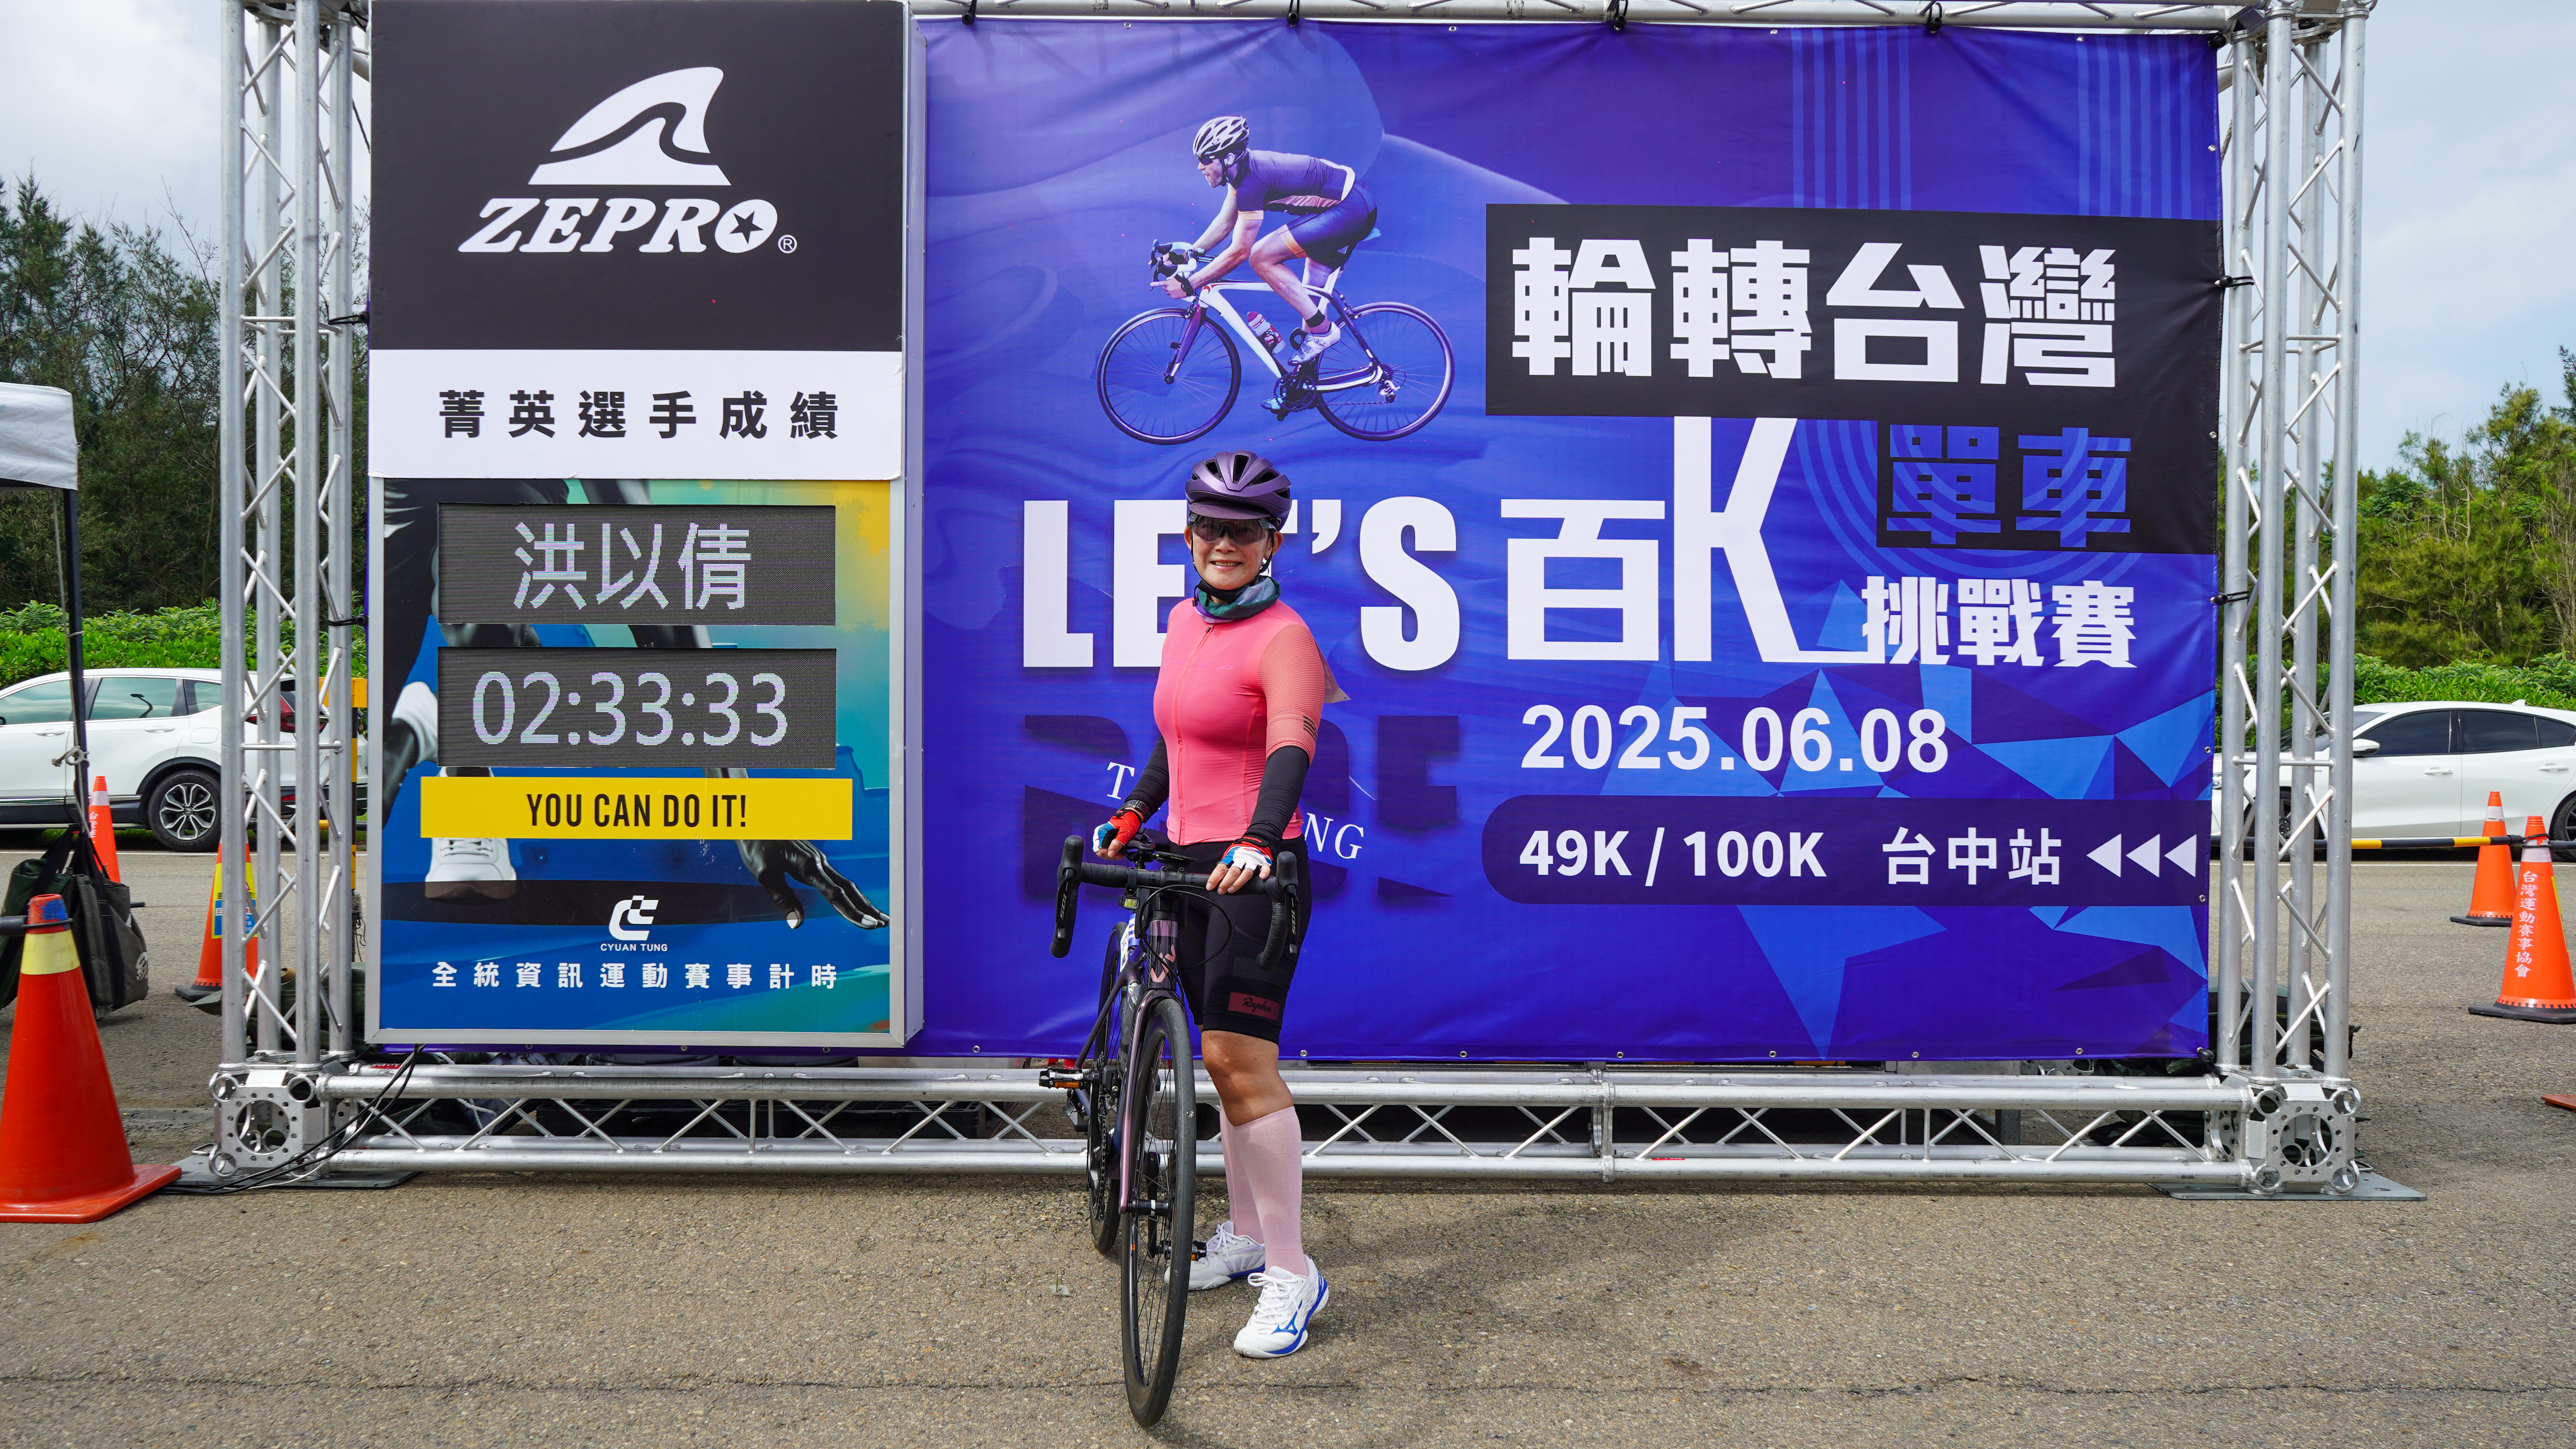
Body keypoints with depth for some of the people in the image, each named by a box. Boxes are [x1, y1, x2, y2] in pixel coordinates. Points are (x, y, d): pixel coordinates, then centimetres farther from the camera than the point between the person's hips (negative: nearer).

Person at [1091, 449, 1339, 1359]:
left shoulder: (1283, 637, -11)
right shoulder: (1186, 620, 13)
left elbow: (1289, 752, -26)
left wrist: (1256, 842, -41)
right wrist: (1132, 816, 25)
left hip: (1254, 872, -8)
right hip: (1191, 861, 8)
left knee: (1239, 1059, -12)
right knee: (1226, 1059, 15)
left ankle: (1292, 1274, -2)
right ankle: (1246, 1234, 29)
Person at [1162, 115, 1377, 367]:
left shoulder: (1252, 181, -22)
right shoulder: (1244, 168, 5)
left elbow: (1239, 252, -20)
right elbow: (1225, 222, 18)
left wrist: (1188, 284, -17)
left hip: (1348, 210, -10)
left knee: (1262, 258, -13)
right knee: (1313, 291, 16)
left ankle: (1322, 330, -8)